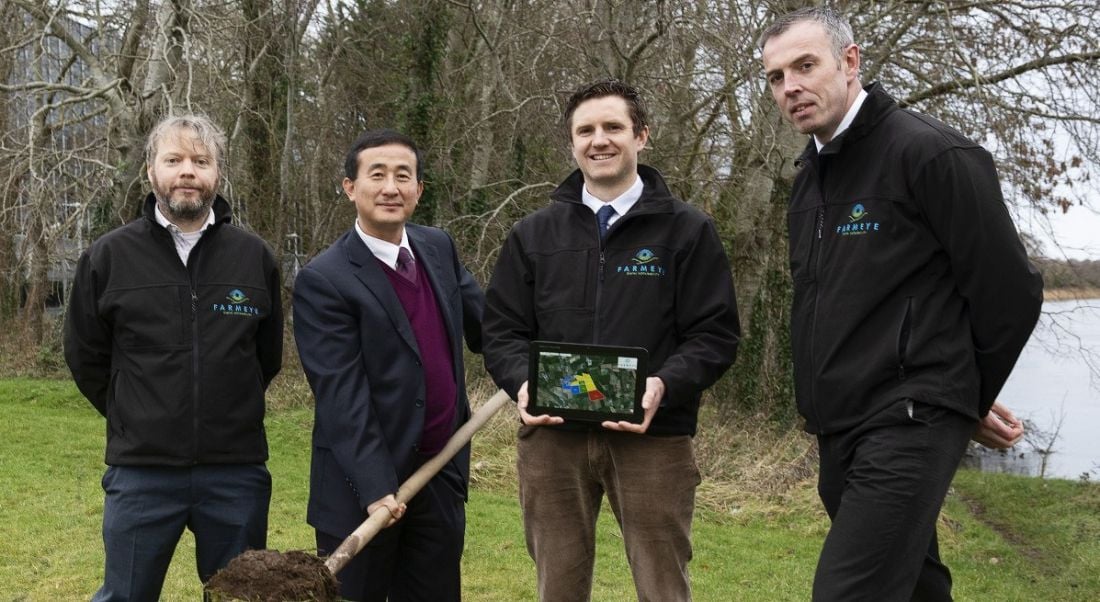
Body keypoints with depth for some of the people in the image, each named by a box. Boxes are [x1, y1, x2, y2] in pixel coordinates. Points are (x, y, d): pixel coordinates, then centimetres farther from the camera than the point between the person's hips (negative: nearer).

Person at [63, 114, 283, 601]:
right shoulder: (109, 256, -2)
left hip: (237, 473, 1)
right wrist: (134, 419, 9)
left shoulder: (254, 257, 1)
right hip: (141, 472, -1)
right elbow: (84, 355, 8)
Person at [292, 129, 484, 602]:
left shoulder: (438, 248, 6)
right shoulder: (323, 281, -15)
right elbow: (341, 395, -19)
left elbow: (483, 322, 18)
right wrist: (375, 488, -23)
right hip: (361, 486, -6)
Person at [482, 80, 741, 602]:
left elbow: (716, 335, -1)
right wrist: (522, 382, -11)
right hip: (552, 437, 2)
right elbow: (502, 329, 11)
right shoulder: (534, 234, 12)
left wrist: (665, 386, -19)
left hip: (652, 437, -2)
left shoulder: (687, 230, 4)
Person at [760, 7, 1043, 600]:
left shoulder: (930, 153, -12)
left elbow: (1010, 293, -11)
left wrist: (967, 400, 3)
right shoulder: (810, 176, 13)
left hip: (908, 426, -8)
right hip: (837, 432, 8)